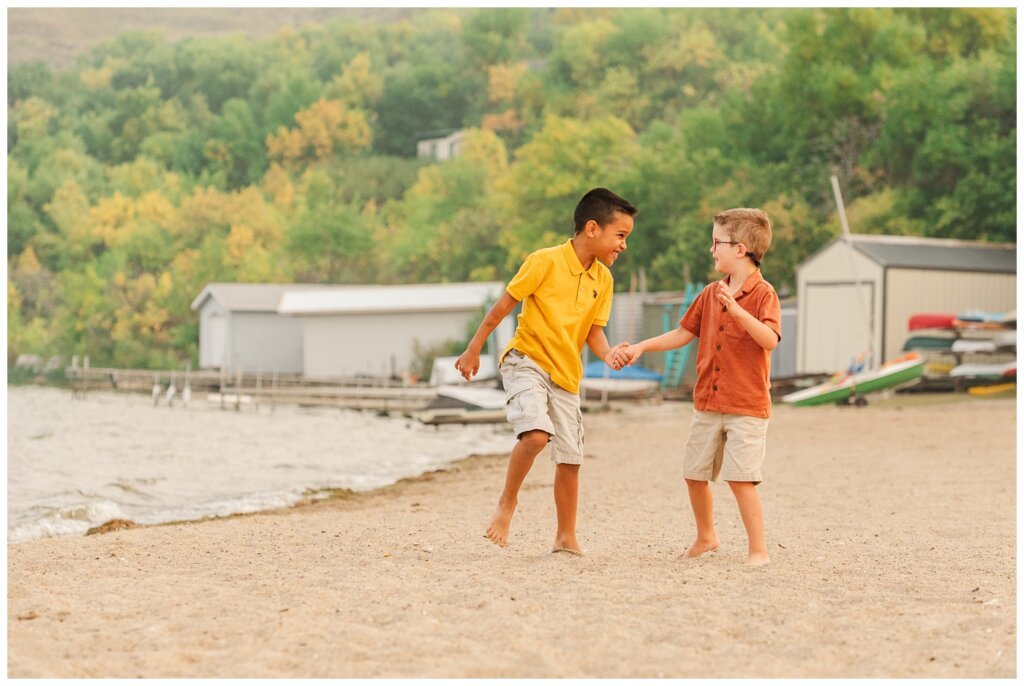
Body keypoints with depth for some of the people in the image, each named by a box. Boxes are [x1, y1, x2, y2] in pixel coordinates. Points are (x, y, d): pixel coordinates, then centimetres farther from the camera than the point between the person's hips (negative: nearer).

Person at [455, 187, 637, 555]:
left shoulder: (603, 279, 3)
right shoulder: (546, 261, -14)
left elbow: (594, 331, 6)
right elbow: (503, 305, -8)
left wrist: (608, 354, -17)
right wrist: (473, 350, -3)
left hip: (566, 375, 6)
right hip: (526, 361, -6)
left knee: (570, 457, 7)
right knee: (536, 434, -28)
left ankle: (566, 537, 22)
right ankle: (507, 502, -5)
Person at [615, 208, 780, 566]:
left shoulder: (763, 294, -10)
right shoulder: (710, 294, 10)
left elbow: (770, 340, -26)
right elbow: (683, 334, 19)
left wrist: (737, 310, -37)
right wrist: (640, 348, 13)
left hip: (747, 406, -7)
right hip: (707, 403, 7)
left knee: (740, 477, -14)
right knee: (694, 473, 12)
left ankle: (758, 549, -4)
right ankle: (705, 536, 33)